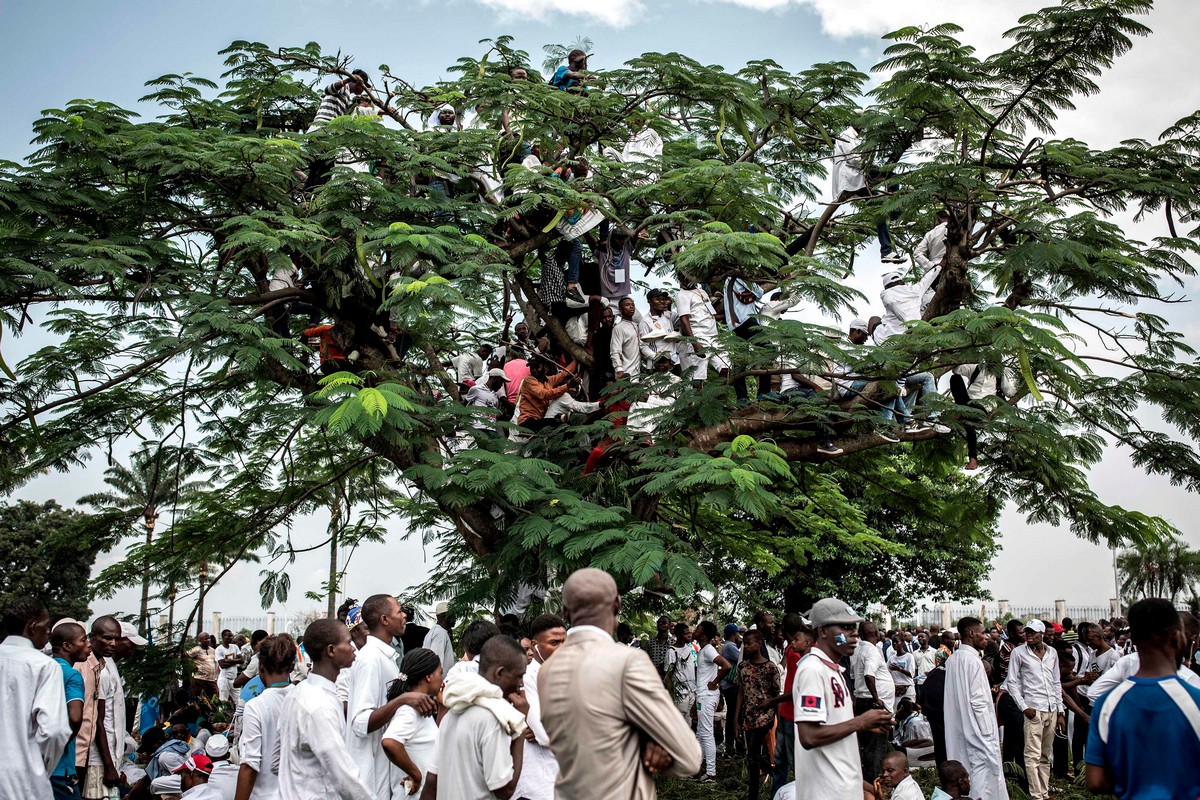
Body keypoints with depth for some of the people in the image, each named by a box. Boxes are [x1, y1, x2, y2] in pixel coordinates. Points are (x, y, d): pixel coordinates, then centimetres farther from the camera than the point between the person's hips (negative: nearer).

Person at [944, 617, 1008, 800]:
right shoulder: (973, 659, -16)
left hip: (957, 729, 8)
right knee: (982, 771, -3)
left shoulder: (952, 659, 8)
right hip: (975, 728, -8)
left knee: (961, 771, 12)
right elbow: (978, 700, -19)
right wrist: (987, 731, -14)